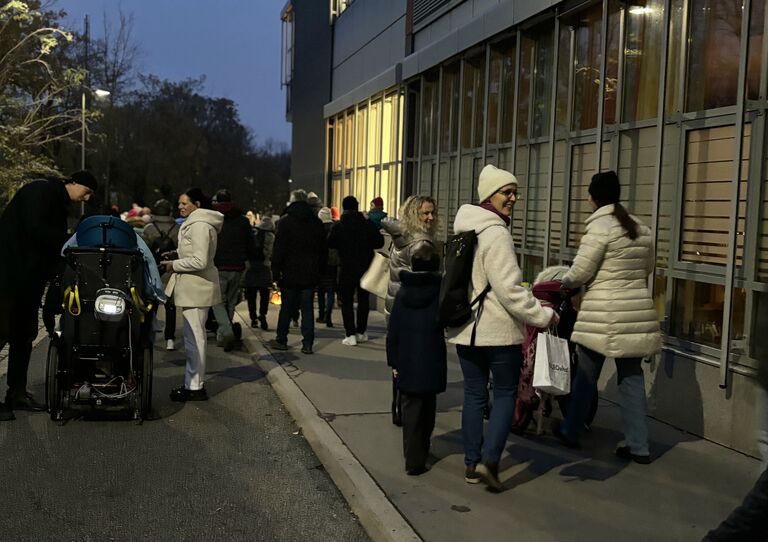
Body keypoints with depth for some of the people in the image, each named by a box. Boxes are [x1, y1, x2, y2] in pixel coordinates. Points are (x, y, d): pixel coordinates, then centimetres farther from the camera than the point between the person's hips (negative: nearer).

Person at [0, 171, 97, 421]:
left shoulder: (59, 204, 19)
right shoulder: (40, 191, -9)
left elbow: (54, 241, 15)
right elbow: (34, 229, -22)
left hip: (30, 276, 10)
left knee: (25, 334, 11)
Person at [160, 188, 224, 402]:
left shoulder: (200, 226, -17)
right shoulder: (196, 223, 17)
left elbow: (199, 261, -23)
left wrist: (174, 265, -13)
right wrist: (175, 256, 16)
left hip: (196, 288, -11)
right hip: (194, 287, 11)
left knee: (194, 337, -7)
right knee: (193, 336, 15)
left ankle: (195, 387, -1)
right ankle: (193, 382, 24)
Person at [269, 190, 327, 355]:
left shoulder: (285, 221, -6)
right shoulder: (317, 222, 6)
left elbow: (279, 249, -9)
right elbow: (324, 250, 10)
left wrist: (276, 271, -5)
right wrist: (319, 270, 15)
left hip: (290, 273, -2)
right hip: (311, 274, 2)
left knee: (287, 307, 9)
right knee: (307, 308, 4)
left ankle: (281, 340, 18)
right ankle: (307, 344, 2)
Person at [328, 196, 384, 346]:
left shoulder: (339, 226, -10)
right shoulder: (368, 224, -6)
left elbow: (330, 243, -2)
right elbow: (379, 242, -2)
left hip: (347, 267, -2)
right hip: (365, 266, 2)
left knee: (347, 301, 4)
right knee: (363, 299, 16)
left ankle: (351, 334, -3)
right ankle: (361, 332, 22)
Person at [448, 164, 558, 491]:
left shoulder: (464, 228, 10)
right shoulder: (495, 233, -17)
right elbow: (509, 289, -21)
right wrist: (543, 315, -14)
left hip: (464, 329, 8)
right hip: (499, 330, -7)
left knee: (474, 394, 13)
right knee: (505, 393, 6)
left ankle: (472, 463, 18)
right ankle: (489, 459, -5)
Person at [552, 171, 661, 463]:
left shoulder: (599, 227, -12)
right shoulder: (641, 228, 10)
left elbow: (579, 273, -10)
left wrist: (564, 282, 11)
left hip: (604, 315, -6)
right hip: (638, 311, 6)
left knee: (586, 375, 10)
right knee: (632, 376, 10)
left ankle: (570, 431, 26)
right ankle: (638, 446, 11)